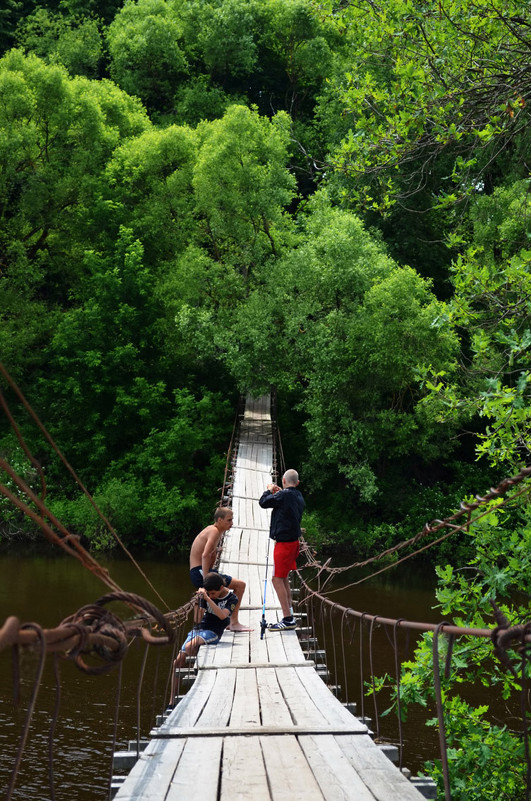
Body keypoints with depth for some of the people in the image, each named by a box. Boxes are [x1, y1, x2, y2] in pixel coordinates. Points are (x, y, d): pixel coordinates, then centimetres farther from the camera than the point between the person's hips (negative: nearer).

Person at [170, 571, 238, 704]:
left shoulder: (232, 599, -4)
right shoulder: (206, 596, 5)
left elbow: (222, 615, -23)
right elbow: (197, 619, 3)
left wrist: (207, 598, -29)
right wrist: (199, 599, -13)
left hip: (212, 632, -5)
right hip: (198, 629, 5)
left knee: (189, 646, -34)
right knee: (178, 661, -7)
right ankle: (172, 701, -1)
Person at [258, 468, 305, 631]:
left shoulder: (284, 495, -17)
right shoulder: (299, 497, 9)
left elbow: (263, 502, -9)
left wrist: (270, 490, 8)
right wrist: (277, 493, 18)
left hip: (284, 543, -9)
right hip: (293, 541, 9)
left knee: (277, 579, -7)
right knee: (284, 579, 17)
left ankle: (288, 619, -9)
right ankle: (289, 616, 21)